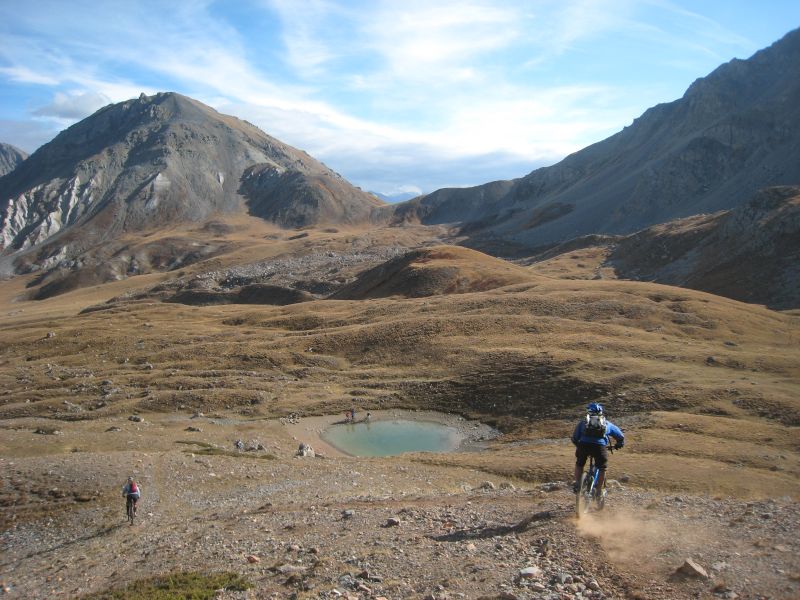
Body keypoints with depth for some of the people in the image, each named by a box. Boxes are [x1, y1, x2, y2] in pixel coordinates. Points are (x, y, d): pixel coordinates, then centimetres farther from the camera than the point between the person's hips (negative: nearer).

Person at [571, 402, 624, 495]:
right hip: (600, 446, -1)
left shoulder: (583, 422, 26)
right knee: (602, 468, 22)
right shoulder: (607, 424, 27)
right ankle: (600, 490, 23)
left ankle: (577, 484, 20)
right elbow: (620, 436, 33)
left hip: (584, 445, 1)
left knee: (579, 464, 27)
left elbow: (574, 438, 25)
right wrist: (618, 445, 51)